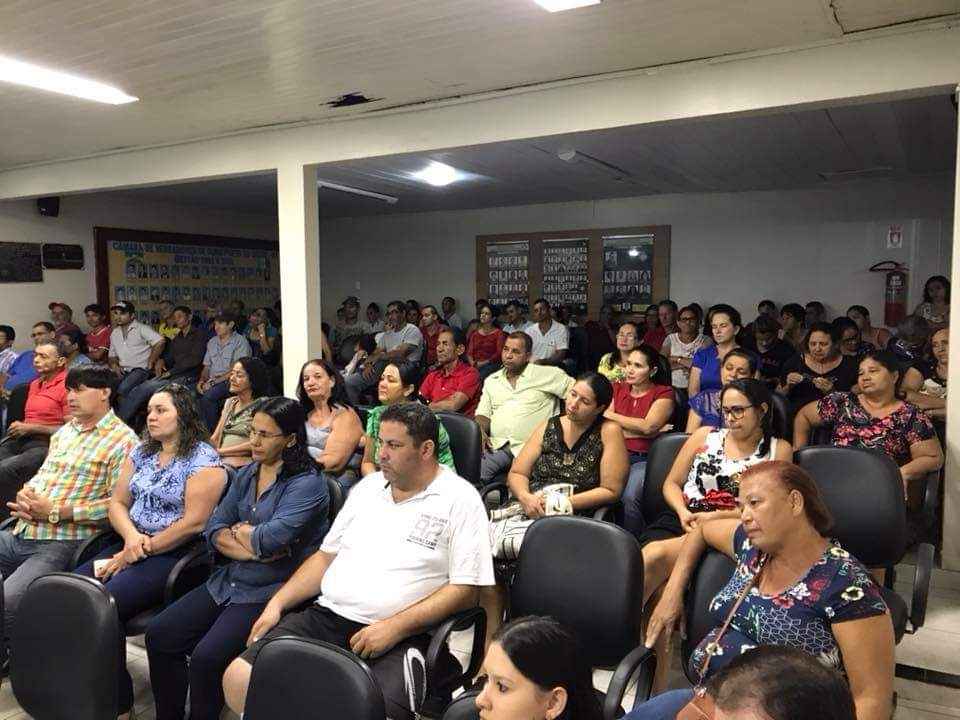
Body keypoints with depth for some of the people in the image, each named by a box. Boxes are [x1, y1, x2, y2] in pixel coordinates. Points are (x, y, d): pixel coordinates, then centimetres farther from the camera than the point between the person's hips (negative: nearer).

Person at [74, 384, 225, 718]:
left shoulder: (203, 460, -11)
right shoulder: (141, 452, 13)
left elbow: (194, 522, -18)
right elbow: (117, 503, 11)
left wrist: (142, 550, -14)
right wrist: (131, 536, -9)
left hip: (177, 555, -7)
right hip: (132, 546, 8)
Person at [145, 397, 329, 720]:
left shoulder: (307, 484, -14)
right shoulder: (247, 474, 9)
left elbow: (272, 539, -25)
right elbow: (213, 530, 4)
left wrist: (239, 530, -5)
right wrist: (251, 547, -13)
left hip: (271, 593, -7)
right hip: (227, 582, 7)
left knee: (206, 658, -21)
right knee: (159, 636, -2)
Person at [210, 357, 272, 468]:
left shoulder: (263, 404, -3)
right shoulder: (229, 402, 19)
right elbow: (214, 438, 18)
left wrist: (220, 451, -8)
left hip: (242, 463, -6)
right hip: (221, 461, 6)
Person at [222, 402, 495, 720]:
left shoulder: (460, 499, -4)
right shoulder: (368, 485, 15)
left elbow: (466, 590, -9)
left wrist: (394, 628, -17)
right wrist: (277, 603, 8)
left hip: (396, 636, -5)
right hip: (324, 618, 6)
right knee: (238, 678, -11)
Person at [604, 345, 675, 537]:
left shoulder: (664, 393, 8)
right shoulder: (616, 389, 19)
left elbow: (647, 426, -8)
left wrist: (610, 415, 2)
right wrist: (643, 430, -2)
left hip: (643, 459, -2)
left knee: (630, 497, -32)